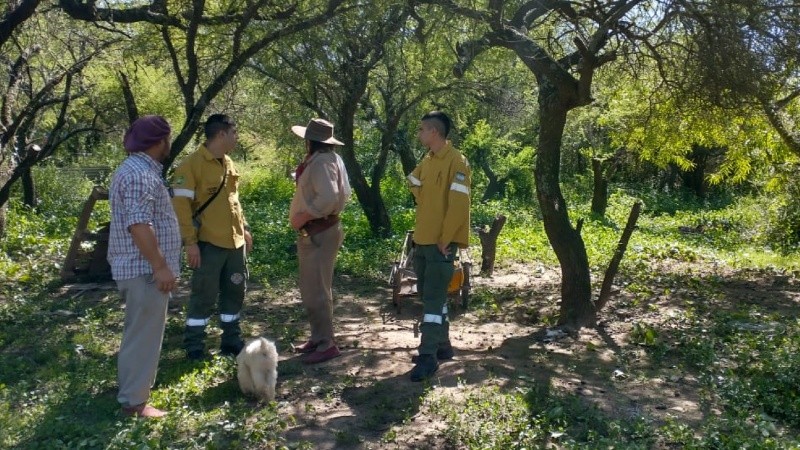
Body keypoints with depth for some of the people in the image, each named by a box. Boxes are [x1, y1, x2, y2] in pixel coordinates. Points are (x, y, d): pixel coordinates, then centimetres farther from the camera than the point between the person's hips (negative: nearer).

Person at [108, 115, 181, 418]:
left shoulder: (138, 169, 15)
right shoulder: (140, 174, -19)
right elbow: (139, 225, -27)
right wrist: (160, 266, -26)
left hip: (142, 268, 11)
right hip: (145, 270, -11)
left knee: (141, 331, 21)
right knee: (144, 334, -4)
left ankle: (135, 384, 34)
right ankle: (134, 401, 5)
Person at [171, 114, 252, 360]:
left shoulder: (229, 163, 12)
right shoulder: (191, 164, -13)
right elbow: (181, 205, -16)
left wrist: (244, 228, 18)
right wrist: (190, 241, -19)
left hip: (235, 241, 8)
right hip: (208, 243, -7)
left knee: (235, 292, 14)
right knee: (204, 296, 2)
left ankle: (232, 340, 28)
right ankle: (194, 347, 16)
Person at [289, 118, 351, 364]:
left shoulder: (322, 162, -17)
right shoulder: (317, 160, 15)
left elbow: (329, 198, -30)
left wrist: (303, 216, -21)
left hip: (320, 233, -11)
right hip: (312, 233, 11)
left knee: (317, 291, -5)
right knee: (311, 289, 16)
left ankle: (326, 344, 4)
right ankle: (318, 338, 26)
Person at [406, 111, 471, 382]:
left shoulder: (456, 161, -14)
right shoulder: (427, 161, 11)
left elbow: (459, 204, -19)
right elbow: (413, 183, 28)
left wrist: (445, 240, -19)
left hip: (441, 243, -9)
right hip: (422, 240, 9)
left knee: (433, 299, -8)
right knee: (430, 296, 14)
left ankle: (428, 357, -4)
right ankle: (442, 346, 26)